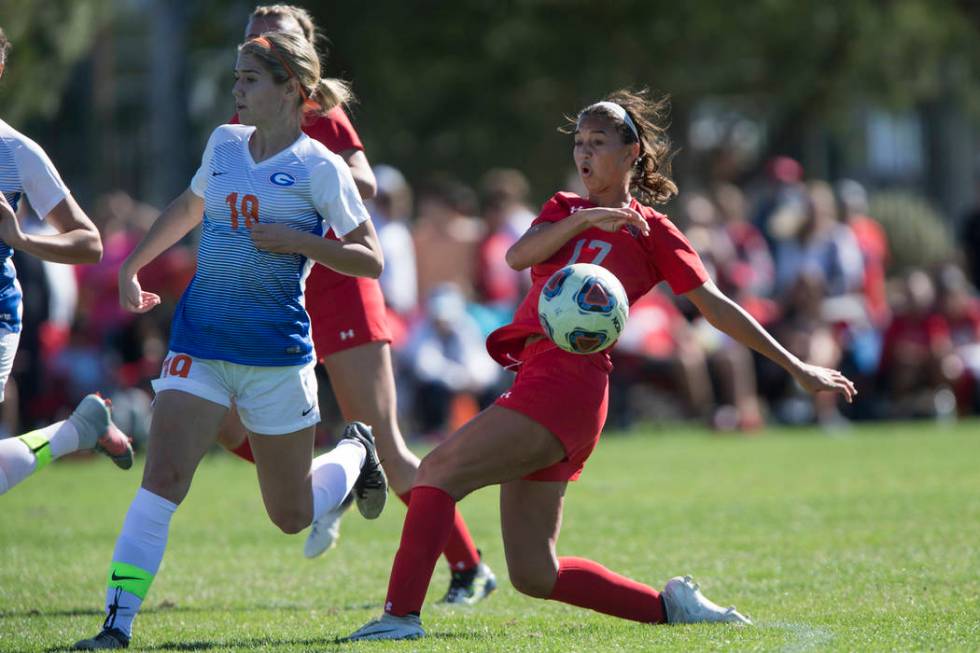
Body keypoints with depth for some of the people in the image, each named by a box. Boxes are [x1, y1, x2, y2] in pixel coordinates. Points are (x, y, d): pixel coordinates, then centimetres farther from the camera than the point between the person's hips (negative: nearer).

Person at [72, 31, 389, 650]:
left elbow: (370, 260, -8)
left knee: (292, 515, 9)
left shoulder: (319, 168, -9)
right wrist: (132, 266, 26)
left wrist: (297, 241, -20)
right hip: (200, 339, 3)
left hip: (276, 349, -3)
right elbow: (189, 207, 28)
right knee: (163, 476, -16)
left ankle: (355, 452, 41)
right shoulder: (224, 143, 7)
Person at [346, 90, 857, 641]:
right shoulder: (565, 210, 24)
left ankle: (401, 614, -26)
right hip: (538, 374, 7)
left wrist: (795, 366, 10)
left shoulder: (651, 230, 8)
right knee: (535, 575, 4)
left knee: (439, 470, -20)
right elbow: (518, 256, 4)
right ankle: (670, 605, 15)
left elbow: (717, 307, 10)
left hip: (568, 382, -7)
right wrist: (582, 221, -11)